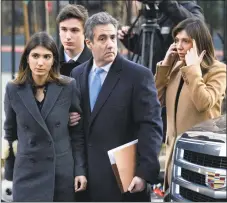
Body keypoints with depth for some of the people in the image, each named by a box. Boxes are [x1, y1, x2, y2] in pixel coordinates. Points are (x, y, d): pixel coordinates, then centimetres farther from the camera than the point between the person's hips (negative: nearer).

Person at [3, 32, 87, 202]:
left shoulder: (69, 87, -3)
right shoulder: (14, 89, -1)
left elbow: (78, 132, 2)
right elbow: (10, 133, 10)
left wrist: (80, 170, -2)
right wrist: (9, 172, 12)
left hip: (63, 171, 0)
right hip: (28, 173, 0)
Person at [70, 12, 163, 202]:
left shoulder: (139, 75, -6)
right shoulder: (77, 74, 10)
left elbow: (151, 127, -11)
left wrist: (145, 172, -18)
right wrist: (69, 119, -4)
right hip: (87, 176, 5)